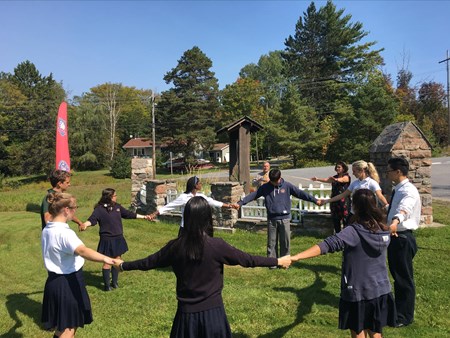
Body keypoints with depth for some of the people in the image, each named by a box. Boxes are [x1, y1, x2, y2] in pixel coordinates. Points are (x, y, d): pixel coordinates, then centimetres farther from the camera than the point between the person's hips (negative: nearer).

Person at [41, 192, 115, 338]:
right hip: (68, 282, -9)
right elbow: (83, 251, -43)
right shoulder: (64, 232, -26)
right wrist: (105, 259, -56)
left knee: (62, 325, 27)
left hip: (55, 280, 9)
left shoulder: (47, 230, 4)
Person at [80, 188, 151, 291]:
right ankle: (107, 285, 16)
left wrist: (144, 217, 18)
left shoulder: (117, 206, 4)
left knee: (117, 260, 14)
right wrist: (86, 224, -50)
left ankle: (115, 282, 29)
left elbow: (129, 214, 14)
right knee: (107, 262, 2)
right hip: (107, 239, -6)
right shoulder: (99, 209, -13)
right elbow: (92, 219, -26)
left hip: (118, 238, 6)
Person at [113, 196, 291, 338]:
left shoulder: (176, 246, -9)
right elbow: (247, 260, -8)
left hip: (187, 313, 2)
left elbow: (149, 262, 4)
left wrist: (123, 265, 22)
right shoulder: (217, 245, -16)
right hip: (212, 311, -2)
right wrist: (278, 261, 5)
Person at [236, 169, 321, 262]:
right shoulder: (265, 187, 1)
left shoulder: (287, 186, 0)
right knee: (272, 242, 6)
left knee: (285, 241, 6)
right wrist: (240, 203, -9)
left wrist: (315, 200, -5)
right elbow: (253, 195, -1)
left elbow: (301, 193, -1)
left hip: (285, 219, 0)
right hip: (271, 219, 1)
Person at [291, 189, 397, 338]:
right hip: (381, 292, 5)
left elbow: (327, 245, -32)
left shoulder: (353, 232, -21)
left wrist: (296, 257, -39)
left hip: (358, 293, -5)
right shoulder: (385, 232, -3)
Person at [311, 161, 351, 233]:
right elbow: (327, 180, -2)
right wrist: (317, 179, -20)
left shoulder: (346, 177, -5)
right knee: (335, 219, 9)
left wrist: (335, 179, -52)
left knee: (345, 219, -4)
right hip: (334, 200, 6)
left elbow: (340, 180, -29)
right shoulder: (335, 177, 14)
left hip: (344, 201, -6)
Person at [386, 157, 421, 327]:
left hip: (402, 238, -10)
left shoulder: (409, 191, -20)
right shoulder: (397, 189, 9)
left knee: (404, 278, 3)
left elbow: (404, 208, -42)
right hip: (394, 236, 10)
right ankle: (399, 309, 38)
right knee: (397, 275, 21)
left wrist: (395, 221, -60)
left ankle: (405, 316, 18)